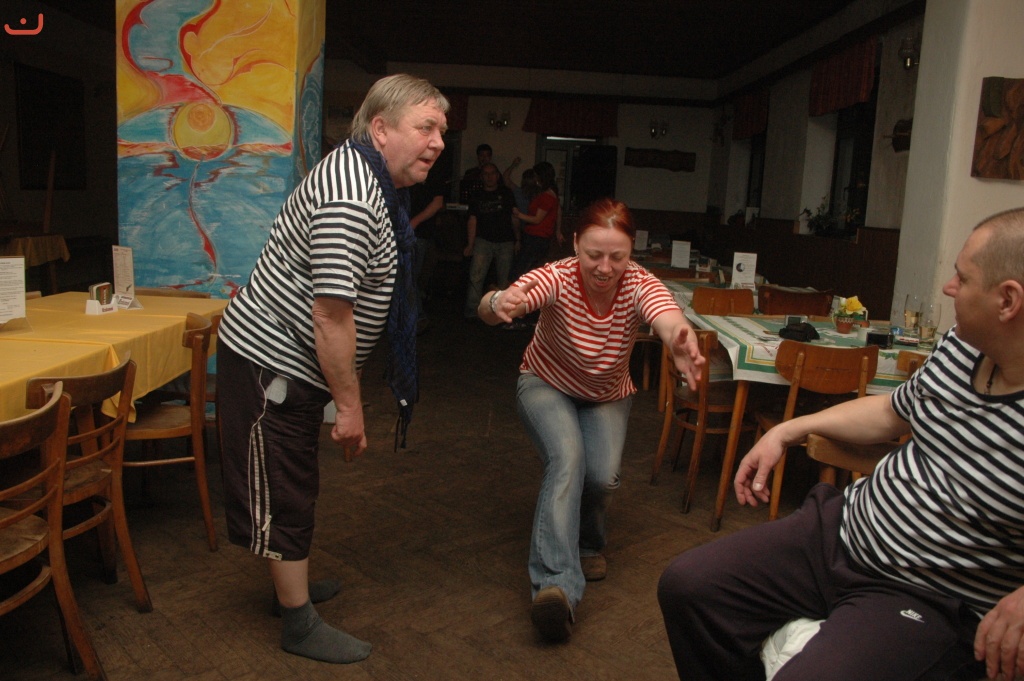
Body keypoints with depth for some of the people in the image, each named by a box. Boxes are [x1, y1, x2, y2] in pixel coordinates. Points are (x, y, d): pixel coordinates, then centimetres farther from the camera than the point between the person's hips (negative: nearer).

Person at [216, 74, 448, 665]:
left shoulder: (367, 179, 9)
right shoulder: (351, 203, -27)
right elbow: (331, 316, -29)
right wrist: (350, 404, -22)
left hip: (288, 364, 11)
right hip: (269, 365, -11)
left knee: (295, 484, 23)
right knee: (284, 494, 1)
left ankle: (292, 585, 41)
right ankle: (301, 627, 16)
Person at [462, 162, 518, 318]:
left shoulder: (506, 193, 9)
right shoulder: (477, 197, 10)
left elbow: (514, 218, 10)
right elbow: (472, 220, 6)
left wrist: (517, 239, 5)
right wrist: (470, 244, -2)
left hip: (505, 242, 1)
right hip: (483, 241, 0)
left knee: (504, 279, 4)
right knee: (476, 277, -13)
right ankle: (472, 312, -10)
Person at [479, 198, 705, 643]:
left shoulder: (638, 285, -26)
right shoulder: (558, 278, -30)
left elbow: (667, 315, -49)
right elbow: (492, 307, -48)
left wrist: (680, 342, -74)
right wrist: (498, 304, -73)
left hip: (608, 397, 2)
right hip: (546, 385, -2)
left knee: (603, 476, -20)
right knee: (567, 459, -29)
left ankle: (585, 541, 14)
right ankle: (557, 583, -33)